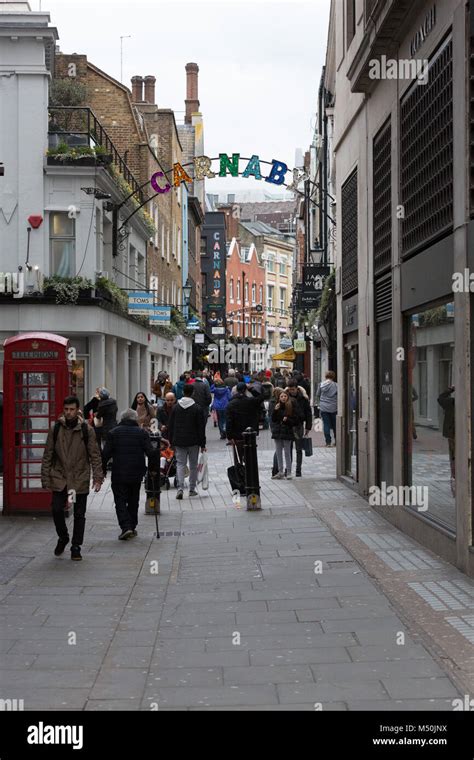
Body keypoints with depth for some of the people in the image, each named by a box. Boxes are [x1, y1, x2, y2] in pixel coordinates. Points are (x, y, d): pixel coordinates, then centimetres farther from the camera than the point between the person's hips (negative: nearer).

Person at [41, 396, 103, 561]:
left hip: (80, 480, -1)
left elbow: (95, 455, -1)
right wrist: (45, 478, 0)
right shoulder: (55, 429, 1)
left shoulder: (86, 430, -2)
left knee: (79, 515, 5)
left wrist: (98, 477, -8)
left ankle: (76, 547, 19)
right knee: (57, 510, -6)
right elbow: (47, 455, 4)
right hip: (59, 478, 1)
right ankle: (63, 538, 21)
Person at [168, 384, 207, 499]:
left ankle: (180, 488, -12)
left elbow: (170, 426, 5)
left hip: (179, 441, 2)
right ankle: (192, 489, 15)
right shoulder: (197, 408, -8)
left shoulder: (175, 407, 1)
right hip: (193, 442, -2)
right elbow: (201, 427, -6)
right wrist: (202, 444, 0)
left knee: (180, 464, 3)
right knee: (193, 465, 10)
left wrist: (171, 442, 13)